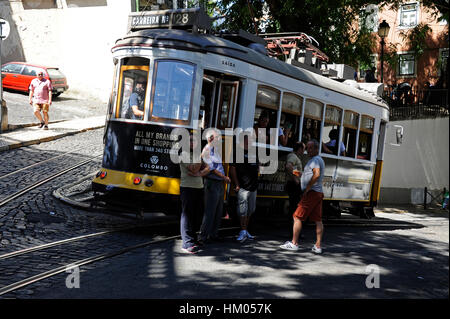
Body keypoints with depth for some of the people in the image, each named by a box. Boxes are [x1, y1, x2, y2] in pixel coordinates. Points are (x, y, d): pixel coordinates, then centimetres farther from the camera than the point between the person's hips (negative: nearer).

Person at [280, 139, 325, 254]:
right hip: (319, 193, 10)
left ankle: (294, 243, -1)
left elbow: (317, 174, -27)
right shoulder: (320, 160, 21)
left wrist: (307, 188, -21)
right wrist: (301, 174, 19)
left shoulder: (314, 160, -11)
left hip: (311, 193, -10)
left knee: (297, 217, -4)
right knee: (318, 220, 5)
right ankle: (318, 246, 5)